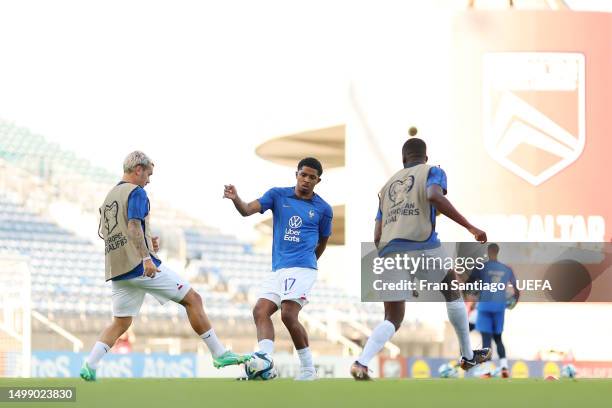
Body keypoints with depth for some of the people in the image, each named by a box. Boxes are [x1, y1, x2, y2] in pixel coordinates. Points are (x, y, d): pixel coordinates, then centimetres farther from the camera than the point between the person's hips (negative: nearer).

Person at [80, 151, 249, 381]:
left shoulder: (109, 196, 19)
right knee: (193, 300, 0)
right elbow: (134, 226, -20)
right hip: (139, 265, -8)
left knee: (120, 323, 12)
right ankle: (219, 355, -1)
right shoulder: (136, 192, -6)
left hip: (116, 270, 8)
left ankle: (89, 366, -6)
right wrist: (146, 258, -28)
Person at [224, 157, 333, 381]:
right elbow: (248, 210, -6)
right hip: (277, 269, 4)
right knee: (261, 311, -11)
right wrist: (235, 198, -27)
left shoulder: (323, 209, 4)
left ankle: (308, 368, -8)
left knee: (288, 315, -18)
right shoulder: (278, 195, 6)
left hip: (302, 268, -4)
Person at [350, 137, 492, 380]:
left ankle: (362, 362, -19)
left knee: (392, 321, 7)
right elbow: (434, 196, -10)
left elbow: (377, 237, 23)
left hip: (389, 251, 4)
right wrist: (470, 227, -11)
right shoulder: (433, 172, 15)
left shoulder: (387, 187, 30)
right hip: (422, 246, -4)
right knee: (452, 290, 23)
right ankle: (468, 356, 29)